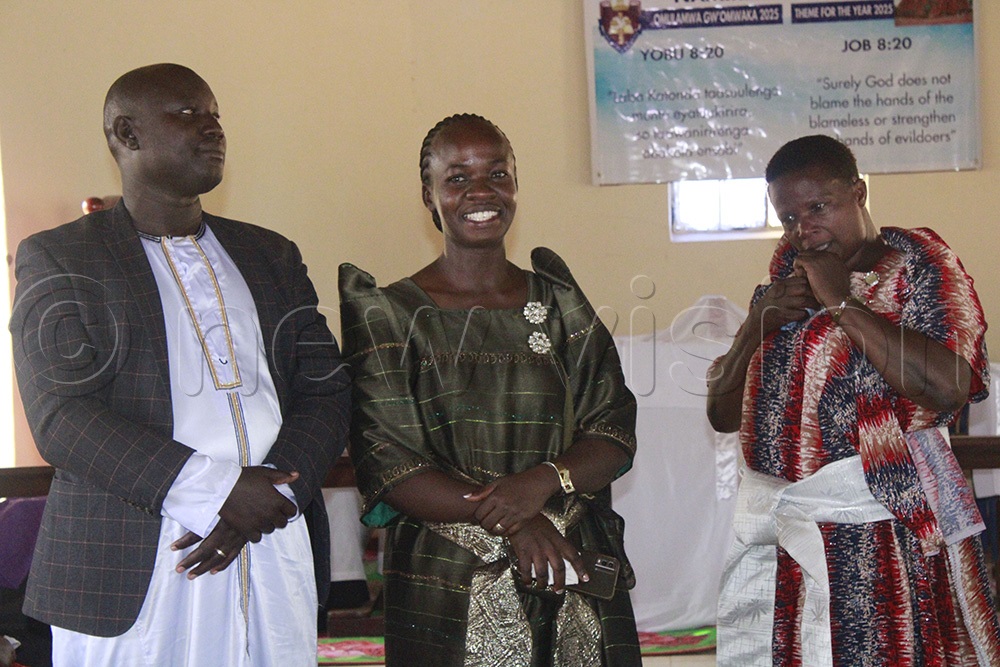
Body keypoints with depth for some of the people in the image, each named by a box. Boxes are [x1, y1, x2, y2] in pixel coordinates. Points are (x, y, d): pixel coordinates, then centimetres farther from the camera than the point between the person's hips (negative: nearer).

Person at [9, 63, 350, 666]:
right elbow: (63, 417, -9)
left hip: (277, 566, 4)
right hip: (127, 580, -3)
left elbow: (326, 392, 8)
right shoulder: (55, 259, 3)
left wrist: (266, 498, -10)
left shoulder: (272, 256, 16)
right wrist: (219, 491, -17)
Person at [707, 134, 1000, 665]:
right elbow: (723, 416, 14)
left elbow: (948, 387, -20)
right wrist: (756, 326, -3)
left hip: (871, 532, -5)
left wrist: (841, 303, -14)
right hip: (767, 530, 5)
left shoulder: (916, 266, -1)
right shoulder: (784, 281, 15)